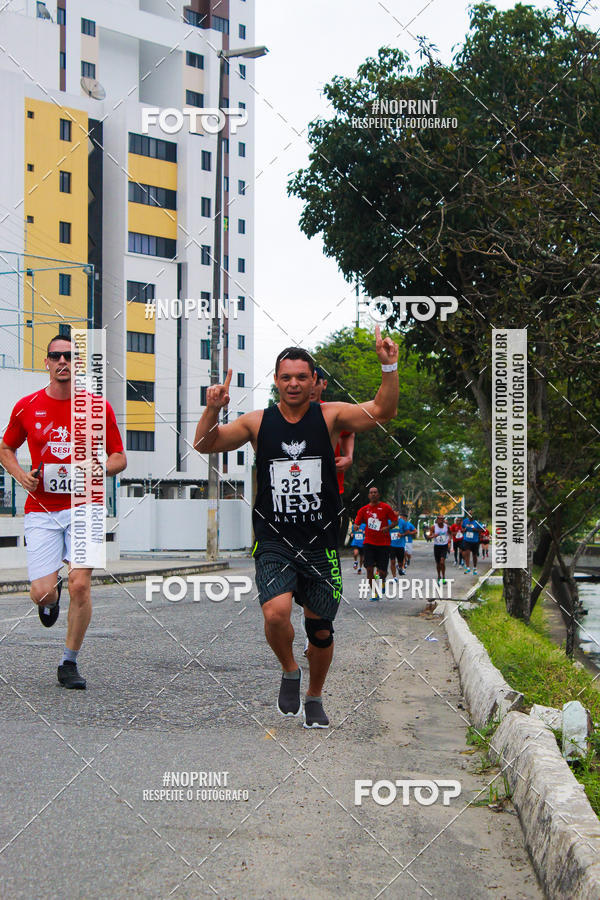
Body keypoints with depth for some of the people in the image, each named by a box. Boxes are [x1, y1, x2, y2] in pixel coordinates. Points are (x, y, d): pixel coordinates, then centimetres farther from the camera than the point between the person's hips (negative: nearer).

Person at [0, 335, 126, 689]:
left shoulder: (98, 407, 2)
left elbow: (120, 457, 8)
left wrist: (100, 468, -13)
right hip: (41, 509, 1)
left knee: (81, 584, -13)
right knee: (41, 592, -9)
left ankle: (70, 662, 7)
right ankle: (53, 594, 32)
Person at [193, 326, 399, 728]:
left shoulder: (330, 416, 1)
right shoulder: (258, 422, 4)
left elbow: (381, 412, -10)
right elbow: (205, 445, 4)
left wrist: (389, 368, -25)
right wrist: (213, 410, -14)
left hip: (321, 543, 1)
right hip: (274, 542, 0)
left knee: (321, 629, 10)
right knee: (276, 613, -23)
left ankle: (314, 698, 35)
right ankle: (290, 671, 9)